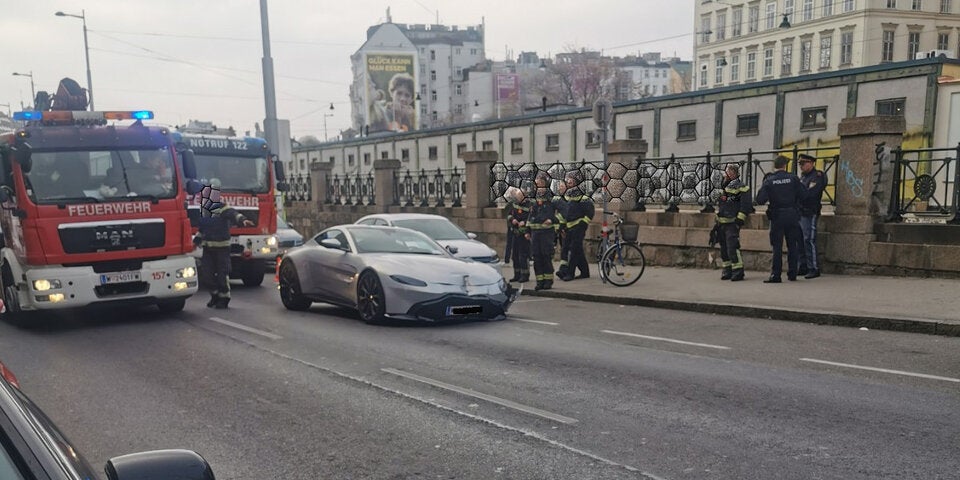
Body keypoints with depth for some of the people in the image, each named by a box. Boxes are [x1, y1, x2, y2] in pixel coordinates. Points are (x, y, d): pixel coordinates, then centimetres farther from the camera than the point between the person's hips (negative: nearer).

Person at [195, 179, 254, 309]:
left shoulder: (222, 208, -11)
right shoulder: (204, 210, 12)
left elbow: (233, 214, -32)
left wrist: (243, 220, -50)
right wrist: (197, 238, 22)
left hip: (222, 247, -6)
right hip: (207, 248, 6)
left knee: (222, 273, -3)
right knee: (207, 273, 7)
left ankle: (224, 298, 10)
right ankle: (215, 295, 24)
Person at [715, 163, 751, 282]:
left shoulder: (741, 187, -9)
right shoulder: (723, 186, 17)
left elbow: (746, 205, -14)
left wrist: (740, 219, -17)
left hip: (732, 223, -9)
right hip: (722, 223, 9)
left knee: (732, 247, -14)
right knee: (724, 248, 11)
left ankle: (738, 271, -9)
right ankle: (727, 271, 20)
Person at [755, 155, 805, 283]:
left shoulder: (769, 181, -6)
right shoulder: (793, 178, -4)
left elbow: (760, 200, -12)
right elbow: (802, 196, -4)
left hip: (777, 216, -1)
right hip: (792, 215, 1)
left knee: (777, 246, 2)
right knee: (792, 245, 11)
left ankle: (775, 275, -2)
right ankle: (792, 274, 15)